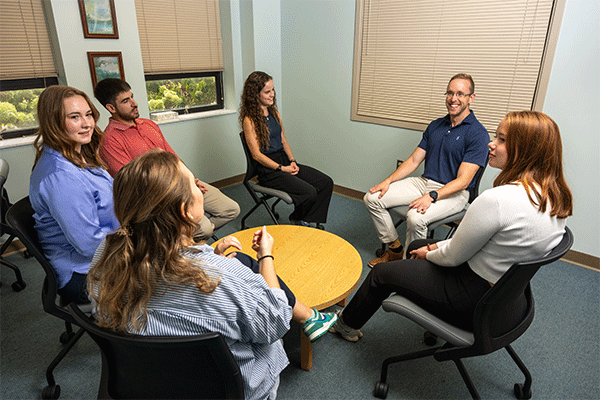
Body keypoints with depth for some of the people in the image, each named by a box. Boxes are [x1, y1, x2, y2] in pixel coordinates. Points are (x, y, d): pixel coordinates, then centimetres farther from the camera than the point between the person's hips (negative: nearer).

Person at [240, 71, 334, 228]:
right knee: (309, 192, -24)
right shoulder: (249, 120, -10)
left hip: (285, 161, 8)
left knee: (326, 182, -6)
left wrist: (292, 162, -1)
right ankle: (296, 220, 7)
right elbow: (257, 154, -14)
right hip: (267, 170, -8)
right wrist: (282, 168, -16)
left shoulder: (275, 113, 14)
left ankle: (307, 221, 0)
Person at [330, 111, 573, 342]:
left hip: (479, 305, -9)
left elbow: (452, 257, -20)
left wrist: (428, 254, 2)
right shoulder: (556, 198, -3)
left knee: (381, 273, 9)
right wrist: (439, 246, 7)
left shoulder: (497, 200, -32)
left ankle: (347, 324, 36)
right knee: (416, 245, 25)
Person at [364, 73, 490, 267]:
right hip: (423, 182, 7)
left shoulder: (478, 134, -12)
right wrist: (388, 181, -2)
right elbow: (414, 160, 10)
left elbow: (463, 181, -17)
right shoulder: (435, 126, 10)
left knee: (416, 217, -36)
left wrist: (431, 196, -30)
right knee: (372, 198, -6)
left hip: (453, 193, -7)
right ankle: (395, 249, 5)